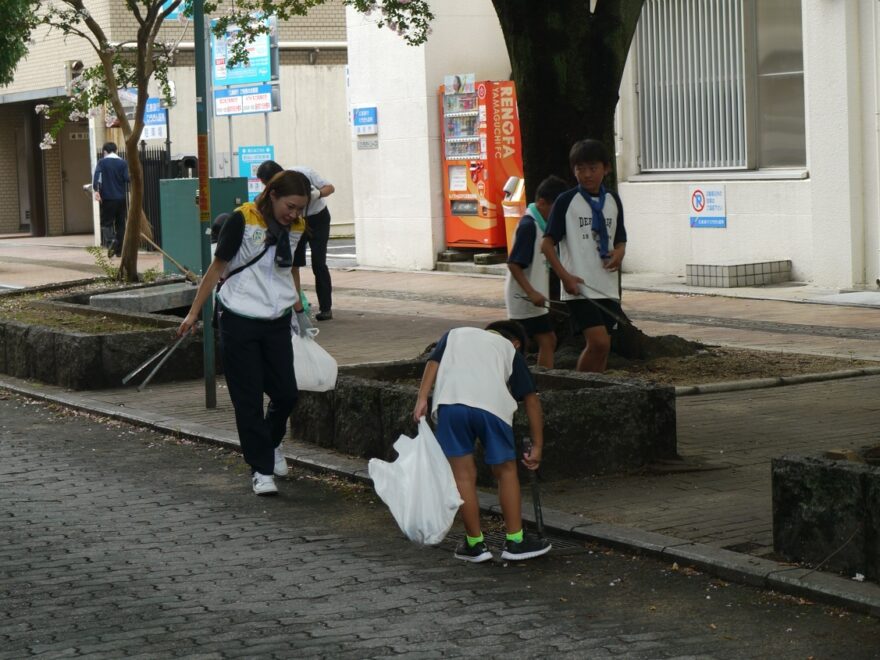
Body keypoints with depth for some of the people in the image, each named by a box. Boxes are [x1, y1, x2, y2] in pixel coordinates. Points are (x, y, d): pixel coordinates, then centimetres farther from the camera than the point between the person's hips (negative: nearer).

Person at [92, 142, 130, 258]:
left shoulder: (102, 162, 0)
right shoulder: (123, 163, 5)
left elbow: (96, 175, -15)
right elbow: (127, 178, -5)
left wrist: (96, 190, -20)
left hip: (107, 197, -2)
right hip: (121, 198, 2)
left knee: (106, 222, 5)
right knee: (120, 223, 9)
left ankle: (112, 239, -23)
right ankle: (119, 250, 7)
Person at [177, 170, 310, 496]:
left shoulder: (297, 228, 2)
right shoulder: (242, 220, -13)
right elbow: (217, 267, -6)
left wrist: (298, 308, 29)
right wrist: (194, 313, -3)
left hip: (277, 322, 5)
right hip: (239, 322, -4)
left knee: (286, 393, 4)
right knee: (248, 398, 0)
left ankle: (272, 444, 33)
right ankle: (261, 469, 9)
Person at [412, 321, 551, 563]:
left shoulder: (455, 334, 33)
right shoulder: (510, 349, 29)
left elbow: (433, 362, 13)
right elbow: (531, 398, 23)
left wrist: (421, 399, 4)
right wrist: (537, 445, 26)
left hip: (449, 401, 1)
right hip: (492, 404, 0)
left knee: (463, 474, 9)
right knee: (505, 470, 16)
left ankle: (475, 544, 16)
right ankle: (515, 542, 19)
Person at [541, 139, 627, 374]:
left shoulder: (613, 201, 12)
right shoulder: (566, 201, -4)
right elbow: (547, 244, -4)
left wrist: (619, 253, -3)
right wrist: (565, 276, -15)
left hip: (607, 288, 6)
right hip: (579, 288, -6)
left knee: (602, 346, 6)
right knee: (599, 342, -17)